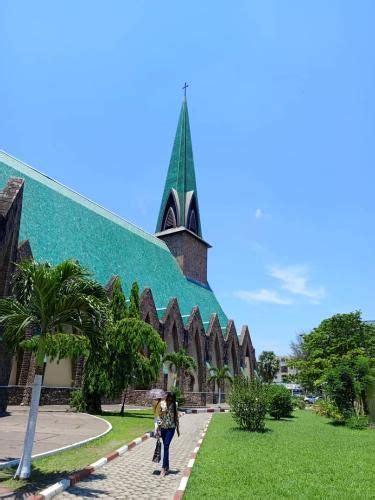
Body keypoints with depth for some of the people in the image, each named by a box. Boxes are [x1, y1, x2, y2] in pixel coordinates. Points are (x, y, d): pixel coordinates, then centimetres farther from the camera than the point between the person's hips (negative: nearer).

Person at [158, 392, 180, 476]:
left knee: (166, 446, -11)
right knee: (165, 447, 10)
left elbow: (176, 417, 4)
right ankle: (167, 467, 22)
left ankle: (164, 468, -7)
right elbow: (158, 416, 1)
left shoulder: (174, 405, -4)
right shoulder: (161, 405, -4)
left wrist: (178, 429, 8)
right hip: (163, 428, 2)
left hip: (171, 428, -2)